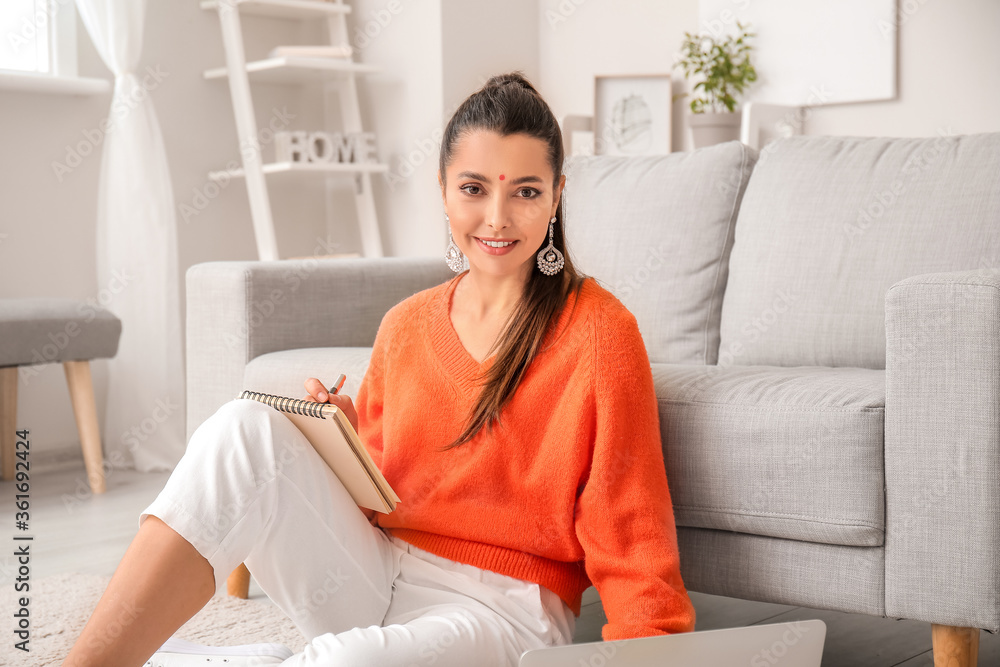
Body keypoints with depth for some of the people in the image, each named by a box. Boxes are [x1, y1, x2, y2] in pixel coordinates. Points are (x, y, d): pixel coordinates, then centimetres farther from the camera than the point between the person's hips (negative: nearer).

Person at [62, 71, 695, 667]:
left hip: (497, 610, -4)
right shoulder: (405, 326, 9)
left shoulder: (599, 332, -6)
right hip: (374, 578, 5)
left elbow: (628, 532, -6)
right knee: (247, 427, -20)